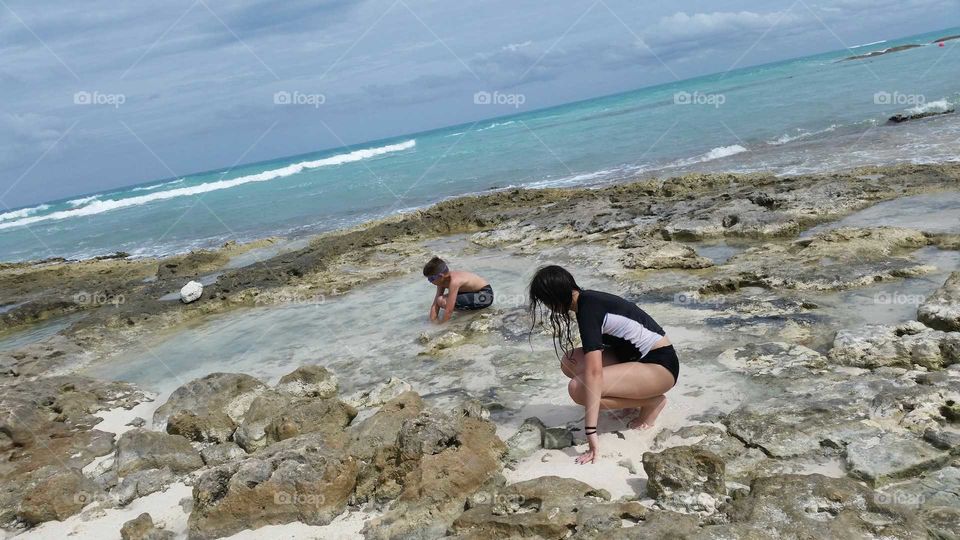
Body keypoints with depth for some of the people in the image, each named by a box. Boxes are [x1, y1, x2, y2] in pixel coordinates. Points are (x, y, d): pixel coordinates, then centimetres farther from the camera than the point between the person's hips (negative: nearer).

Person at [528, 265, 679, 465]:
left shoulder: (588, 309, -22)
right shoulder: (587, 299, 6)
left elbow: (594, 372, -32)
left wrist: (590, 432, -34)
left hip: (660, 364, -9)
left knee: (578, 388, -24)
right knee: (570, 362, -1)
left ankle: (652, 401, -4)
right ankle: (634, 395, 9)